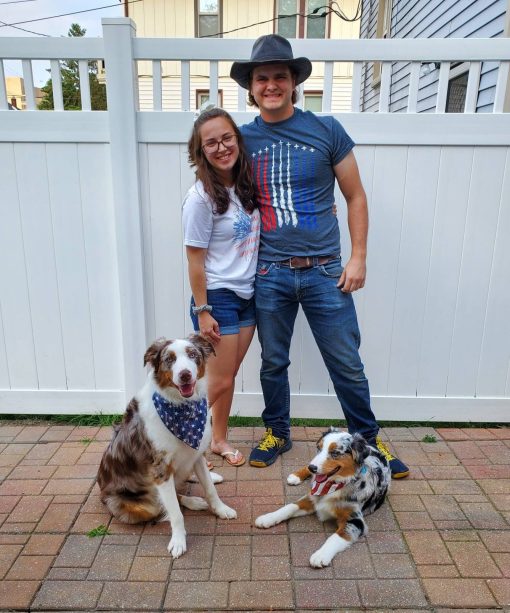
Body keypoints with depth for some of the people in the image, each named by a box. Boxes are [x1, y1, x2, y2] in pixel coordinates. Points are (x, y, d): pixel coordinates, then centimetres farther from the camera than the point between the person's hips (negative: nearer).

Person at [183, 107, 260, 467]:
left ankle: (219, 439, 32)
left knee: (229, 376, 15)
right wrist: (202, 311, -13)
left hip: (248, 295, 6)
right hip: (217, 297, -6)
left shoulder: (246, 185, 3)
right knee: (219, 381, 3)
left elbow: (254, 237, 15)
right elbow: (195, 259, -13)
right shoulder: (201, 197, -16)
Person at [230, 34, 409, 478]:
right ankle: (277, 434, 36)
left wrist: (358, 258, -2)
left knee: (347, 364, 7)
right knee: (273, 363, 14)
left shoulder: (326, 130, -1)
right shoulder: (243, 139, 3)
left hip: (325, 272, -1)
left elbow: (355, 196, 4)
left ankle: (369, 439, 29)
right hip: (269, 274, 2)